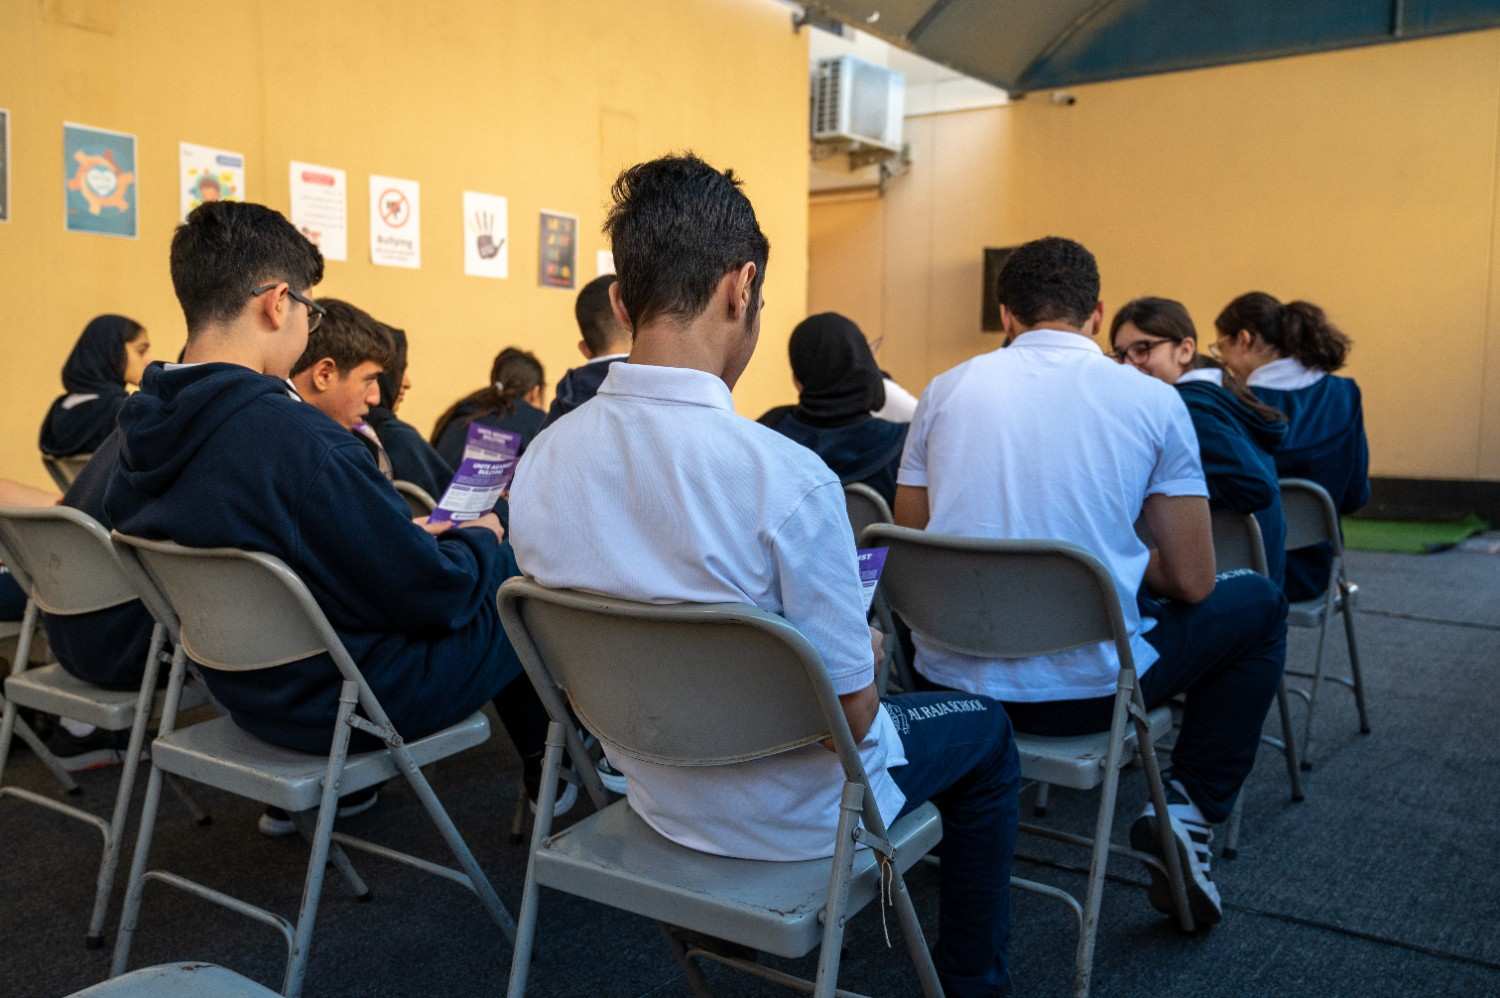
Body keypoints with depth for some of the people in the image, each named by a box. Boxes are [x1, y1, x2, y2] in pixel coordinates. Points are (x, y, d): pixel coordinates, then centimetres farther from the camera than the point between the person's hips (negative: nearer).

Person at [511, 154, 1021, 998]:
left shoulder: (540, 463, -12)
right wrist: (872, 655, 1)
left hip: (656, 791, 6)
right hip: (790, 815, -5)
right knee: (985, 730, 23)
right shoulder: (785, 476, -32)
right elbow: (850, 710, -22)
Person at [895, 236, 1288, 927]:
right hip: (1086, 688, -2)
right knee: (1258, 604, 22)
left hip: (951, 682, 3)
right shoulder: (1152, 400, -3)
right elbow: (1192, 582, -2)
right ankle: (1187, 811, 11)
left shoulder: (946, 390, 2)